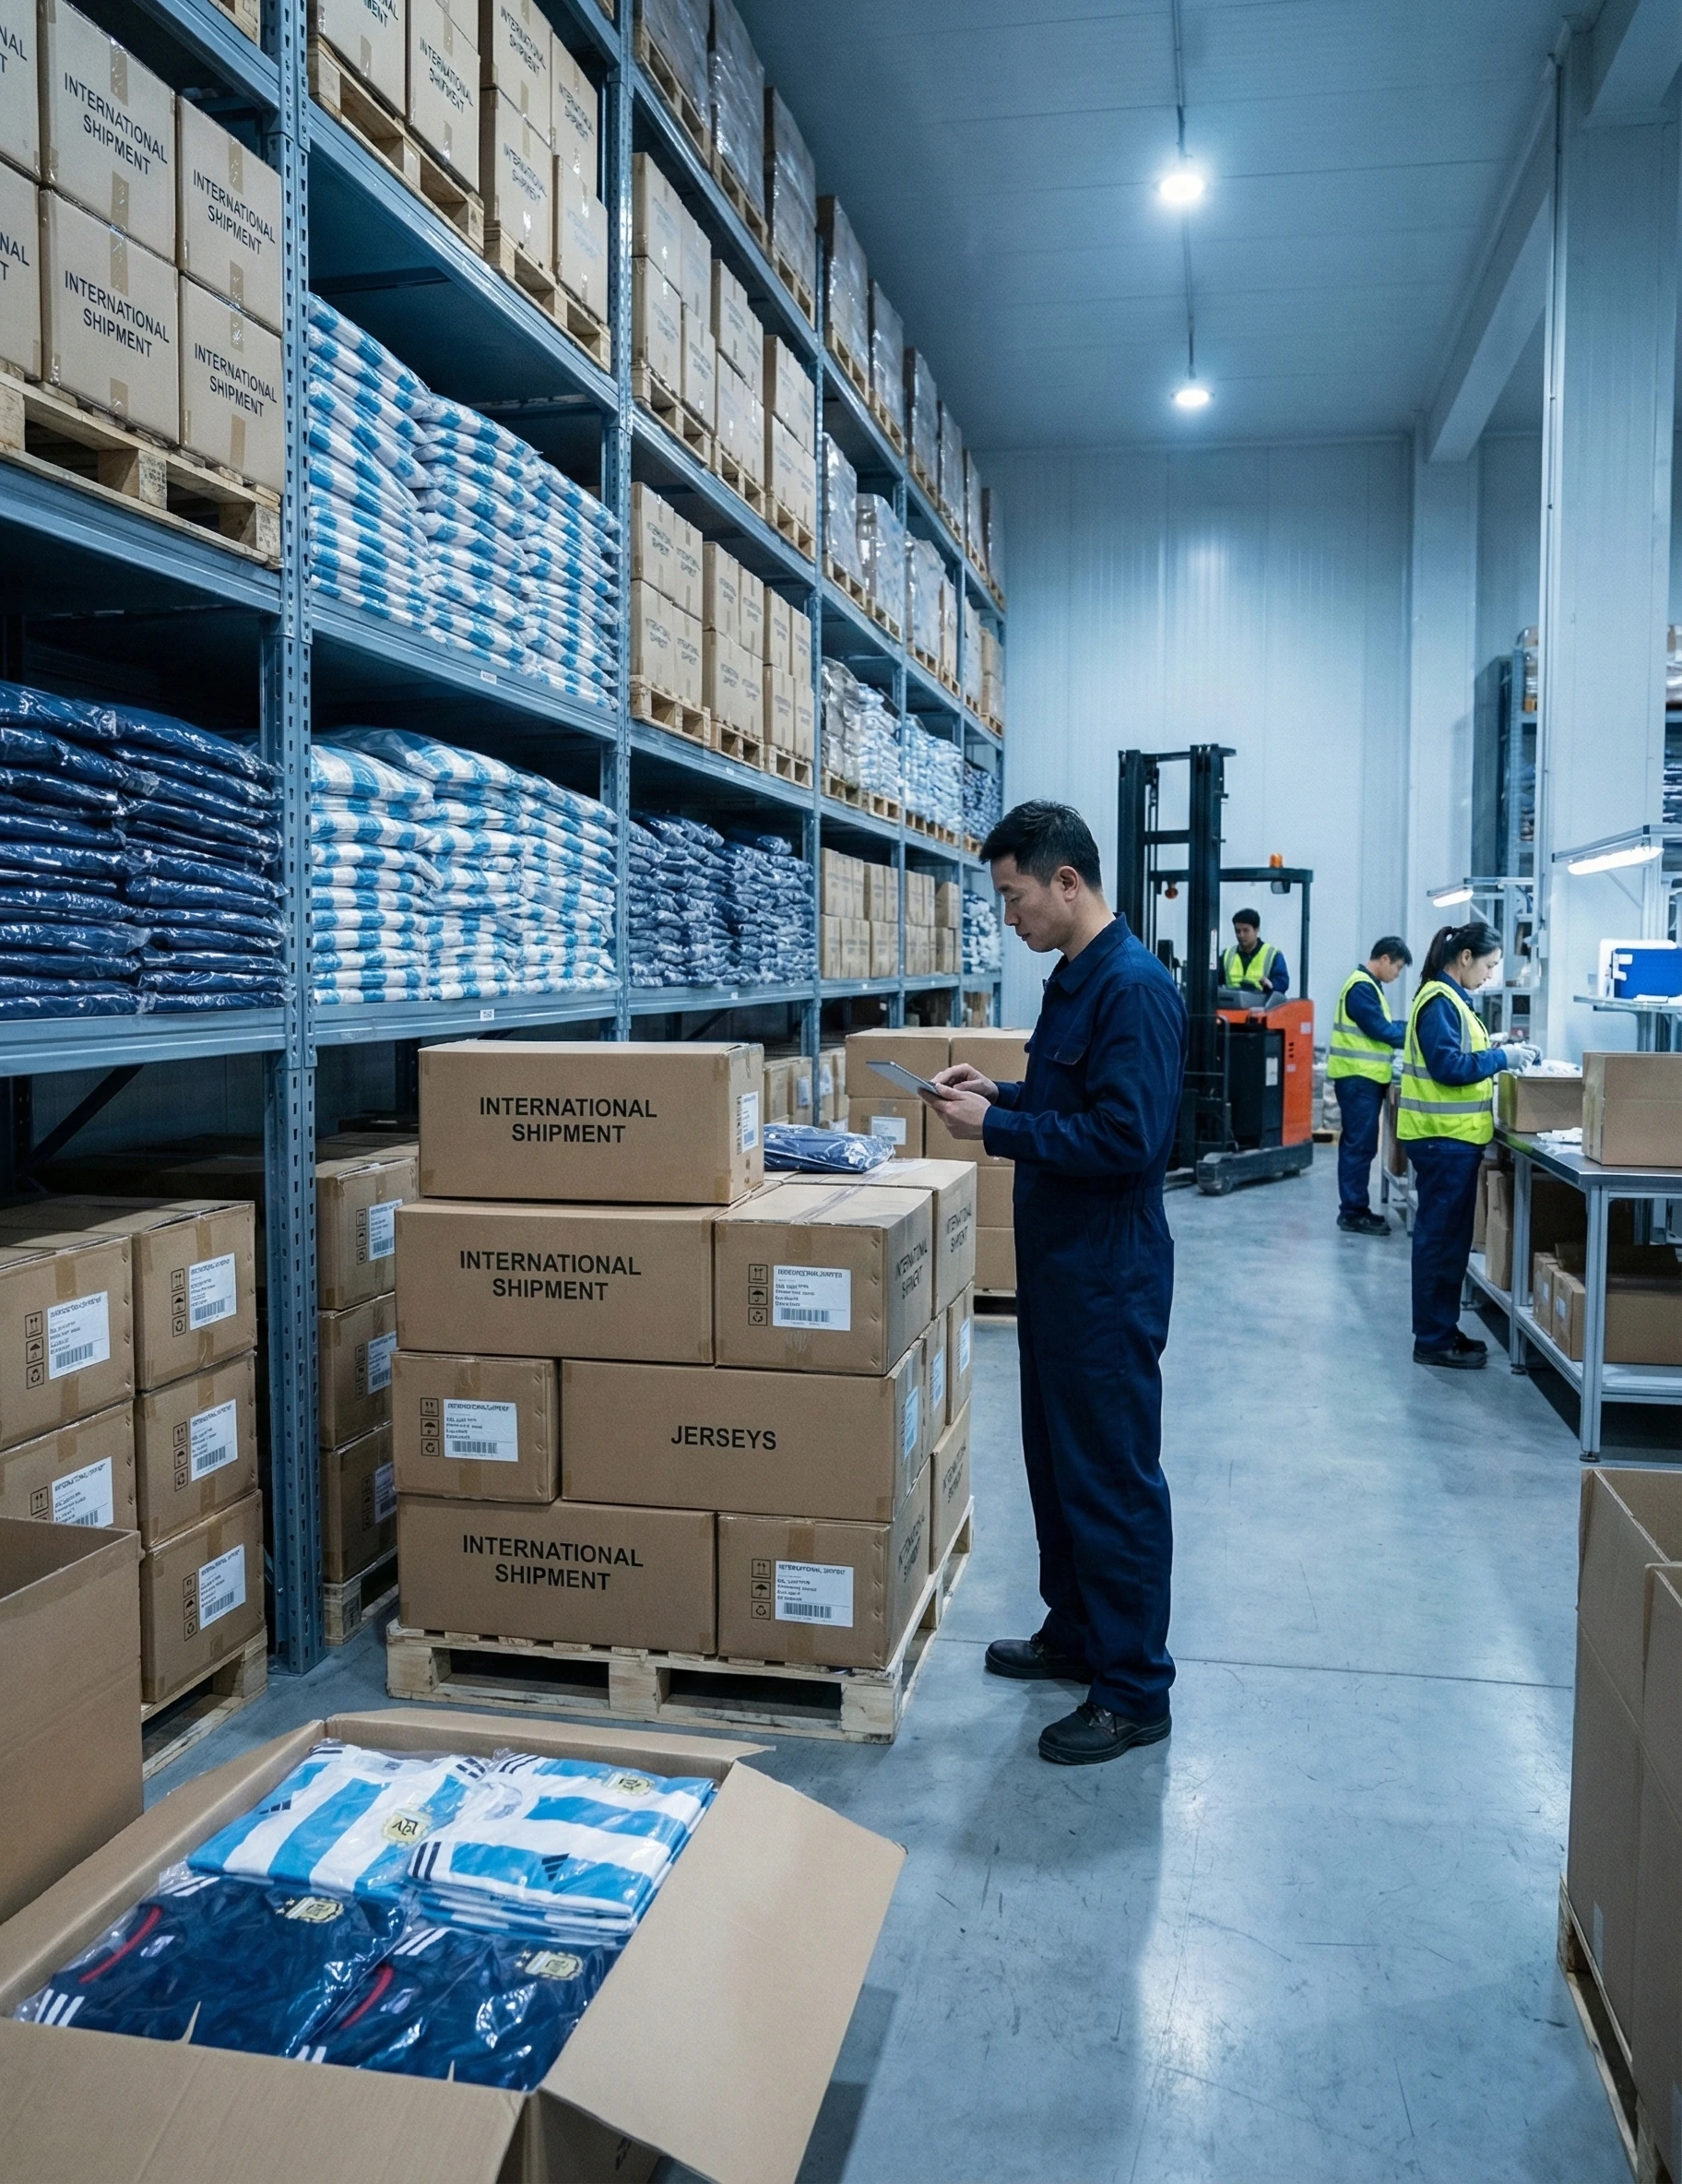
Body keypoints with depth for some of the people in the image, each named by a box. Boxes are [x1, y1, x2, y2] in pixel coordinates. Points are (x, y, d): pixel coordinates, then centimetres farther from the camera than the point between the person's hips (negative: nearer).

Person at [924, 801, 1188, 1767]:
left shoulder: (1133, 987, -20)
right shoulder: (1074, 979, 11)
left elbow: (1127, 1139, -26)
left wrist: (997, 1127, -20)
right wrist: (998, 1092, 6)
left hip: (1109, 1276, -10)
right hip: (1058, 1263, 10)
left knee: (1115, 1478, 0)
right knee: (1058, 1459, 20)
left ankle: (1134, 1692, 13)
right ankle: (1075, 1633, 36)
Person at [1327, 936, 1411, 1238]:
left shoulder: (1368, 985, 18)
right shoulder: (1361, 987, -16)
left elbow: (1381, 1025, 19)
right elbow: (1381, 1030, -18)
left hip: (1364, 1078, 11)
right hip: (1358, 1078, -11)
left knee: (1358, 1145, 12)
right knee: (1360, 1146, -8)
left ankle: (1354, 1209, 17)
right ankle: (1353, 1213, -4)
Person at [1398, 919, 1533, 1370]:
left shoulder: (1451, 998, 15)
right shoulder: (1439, 1001, -16)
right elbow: (1448, 1067, -22)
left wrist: (1491, 1048, 6)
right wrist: (1500, 1057, -15)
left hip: (1454, 1137, 10)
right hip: (1443, 1138, -10)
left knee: (1450, 1239, 15)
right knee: (1440, 1239, -4)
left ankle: (1444, 1329, 24)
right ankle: (1432, 1341, 3)